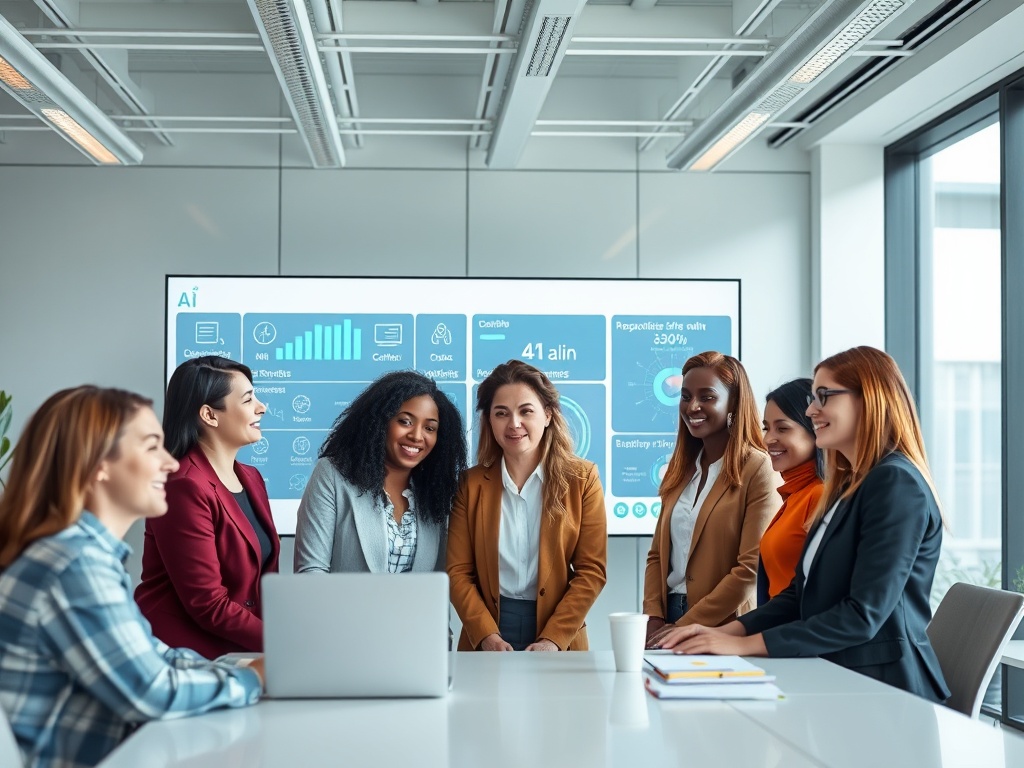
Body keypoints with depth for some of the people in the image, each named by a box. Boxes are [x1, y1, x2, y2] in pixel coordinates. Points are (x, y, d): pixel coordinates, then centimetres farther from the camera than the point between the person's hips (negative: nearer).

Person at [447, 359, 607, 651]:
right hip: (485, 641, 1)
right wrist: (487, 636, -15)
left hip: (560, 642, -1)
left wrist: (552, 639, -15)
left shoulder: (581, 479, -2)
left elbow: (592, 570, -5)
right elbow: (458, 571, -1)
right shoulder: (472, 484, 2)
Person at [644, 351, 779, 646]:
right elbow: (658, 554, 12)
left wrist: (683, 628, -15)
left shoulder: (760, 470, -10)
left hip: (723, 632, -5)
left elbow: (752, 570, -15)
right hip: (669, 616, 5)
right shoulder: (681, 470, 10)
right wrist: (653, 621, -4)